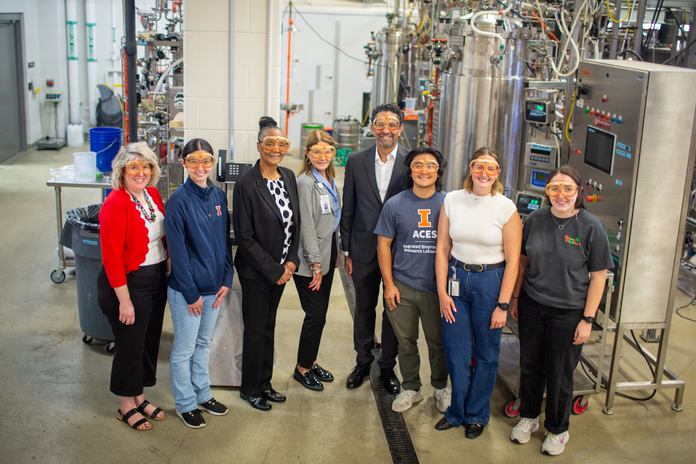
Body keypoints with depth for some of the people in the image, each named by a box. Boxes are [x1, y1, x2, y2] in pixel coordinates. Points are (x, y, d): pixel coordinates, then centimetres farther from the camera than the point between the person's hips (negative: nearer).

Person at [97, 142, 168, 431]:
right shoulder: (115, 204, -20)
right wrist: (124, 301, -20)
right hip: (128, 283, -8)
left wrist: (168, 270, 8)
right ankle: (126, 407, 27)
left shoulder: (152, 195, 3)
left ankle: (140, 398, 38)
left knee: (150, 341, 18)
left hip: (156, 280, 8)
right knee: (130, 347, 6)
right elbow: (112, 257, -21)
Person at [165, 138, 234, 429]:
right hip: (186, 289, -6)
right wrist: (190, 293, -14)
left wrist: (226, 279, 2)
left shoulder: (218, 196, 2)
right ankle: (185, 404, 24)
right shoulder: (179, 200, -15)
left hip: (214, 286, 6)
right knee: (184, 348, 8)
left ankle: (203, 394, 36)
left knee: (204, 343, 20)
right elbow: (177, 250, -15)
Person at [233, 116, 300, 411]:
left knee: (268, 326, 17)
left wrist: (291, 261, -2)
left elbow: (295, 222, 9)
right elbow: (244, 237, -16)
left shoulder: (288, 177, 4)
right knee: (255, 329, 6)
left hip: (281, 269, 6)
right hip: (255, 271, -6)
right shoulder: (246, 185, -16)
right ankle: (249, 389, 24)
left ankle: (264, 384, 31)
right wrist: (273, 270, -14)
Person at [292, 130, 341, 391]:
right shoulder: (305, 182, -16)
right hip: (310, 261, -8)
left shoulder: (329, 180, 10)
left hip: (326, 256, 8)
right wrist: (315, 263, -17)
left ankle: (311, 362, 29)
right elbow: (307, 225, -18)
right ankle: (302, 368, 15)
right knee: (316, 315, -2)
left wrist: (335, 254, 16)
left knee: (320, 313, 14)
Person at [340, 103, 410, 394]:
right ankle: (363, 362, 33)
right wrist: (347, 251, 3)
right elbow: (347, 210, 4)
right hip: (364, 250, 2)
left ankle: (388, 366, 28)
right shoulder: (356, 162, 0)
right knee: (363, 308, 14)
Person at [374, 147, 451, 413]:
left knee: (439, 342, 11)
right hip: (402, 286, 0)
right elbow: (383, 245, 2)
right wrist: (389, 284, -3)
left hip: (437, 287, 0)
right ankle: (411, 389, 30)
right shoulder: (395, 205, -2)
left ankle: (441, 387, 34)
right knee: (406, 342, 11)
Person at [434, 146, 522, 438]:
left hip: (491, 282, -2)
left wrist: (502, 305, -10)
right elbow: (442, 249, 2)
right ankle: (457, 412, 31)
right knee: (456, 352, 9)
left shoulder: (506, 208, -9)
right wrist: (442, 292, -2)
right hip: (456, 279, 2)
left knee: (486, 355, 10)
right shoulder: (452, 201, -2)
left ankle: (477, 415, 31)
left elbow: (512, 261, -8)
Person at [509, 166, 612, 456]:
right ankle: (529, 417, 38)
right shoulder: (535, 220, -1)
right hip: (531, 305, 3)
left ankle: (557, 430, 31)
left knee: (559, 373, 9)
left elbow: (599, 276, -8)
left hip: (567, 312, -3)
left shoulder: (592, 227, -11)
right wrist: (515, 298, 10)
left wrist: (587, 319, -9)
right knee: (529, 365, 15)